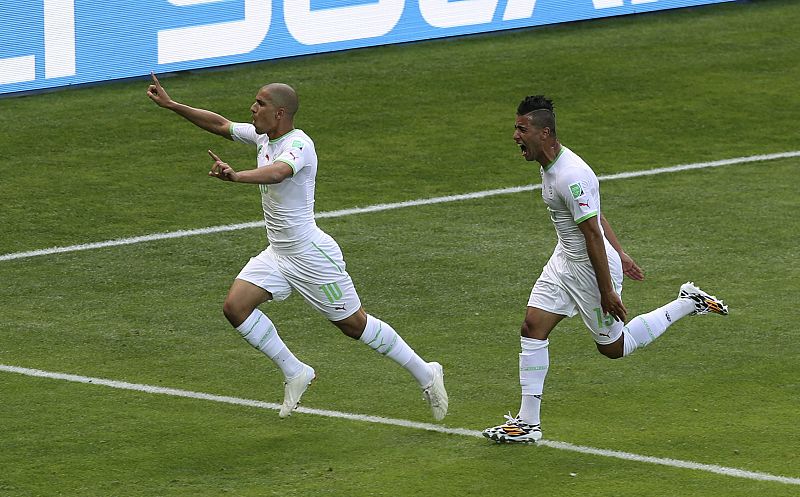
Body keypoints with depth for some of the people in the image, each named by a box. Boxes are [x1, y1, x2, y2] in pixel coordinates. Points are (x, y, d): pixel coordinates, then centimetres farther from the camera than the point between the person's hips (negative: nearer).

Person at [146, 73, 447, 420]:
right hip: (277, 254, 8)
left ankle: (425, 374, 19)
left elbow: (277, 172, -44)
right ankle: (295, 373, 5)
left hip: (311, 255, -8)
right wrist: (171, 105, 11)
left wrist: (235, 176, -61)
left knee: (354, 325, 1)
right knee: (235, 306, -8)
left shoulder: (298, 145, -22)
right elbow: (220, 125, 17)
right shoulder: (263, 136, 4)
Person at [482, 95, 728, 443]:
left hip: (592, 267, -9)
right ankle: (528, 423, 4)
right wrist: (619, 254, 22)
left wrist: (607, 290, -23)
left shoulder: (571, 176, -28)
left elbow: (593, 233, -26)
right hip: (565, 260, 9)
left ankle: (687, 304, 20)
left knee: (614, 347, 8)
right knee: (532, 329, 0)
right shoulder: (550, 166, 4)